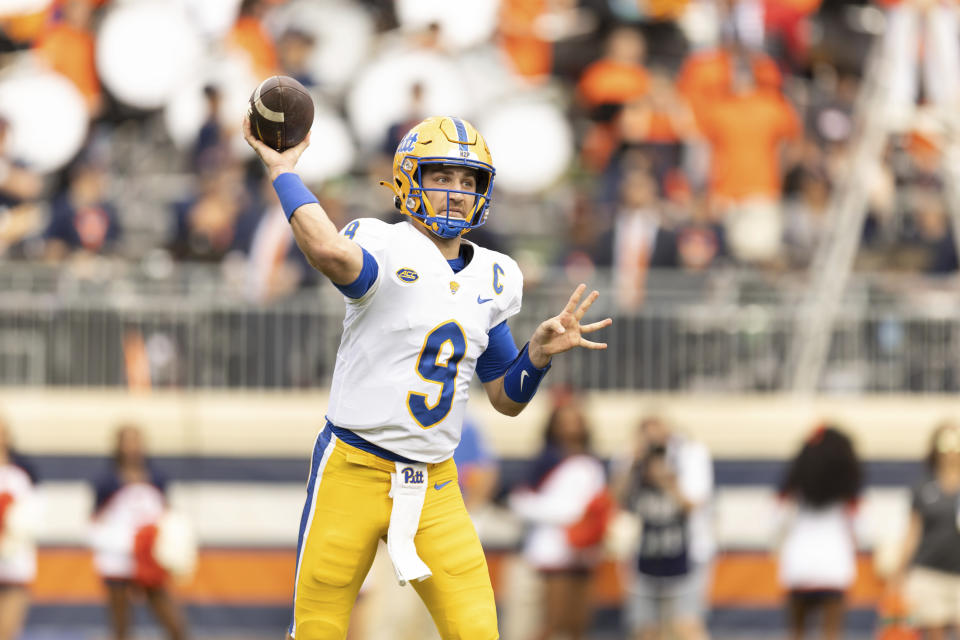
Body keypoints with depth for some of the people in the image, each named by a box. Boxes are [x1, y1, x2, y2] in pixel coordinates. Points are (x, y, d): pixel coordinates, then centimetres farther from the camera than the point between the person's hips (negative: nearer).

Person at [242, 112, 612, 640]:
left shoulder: (490, 279, 11)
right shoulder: (385, 250, -10)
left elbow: (506, 399, 17)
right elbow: (330, 251, -37)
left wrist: (539, 353, -2)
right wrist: (282, 171, -27)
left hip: (434, 487, 5)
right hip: (354, 472, -5)